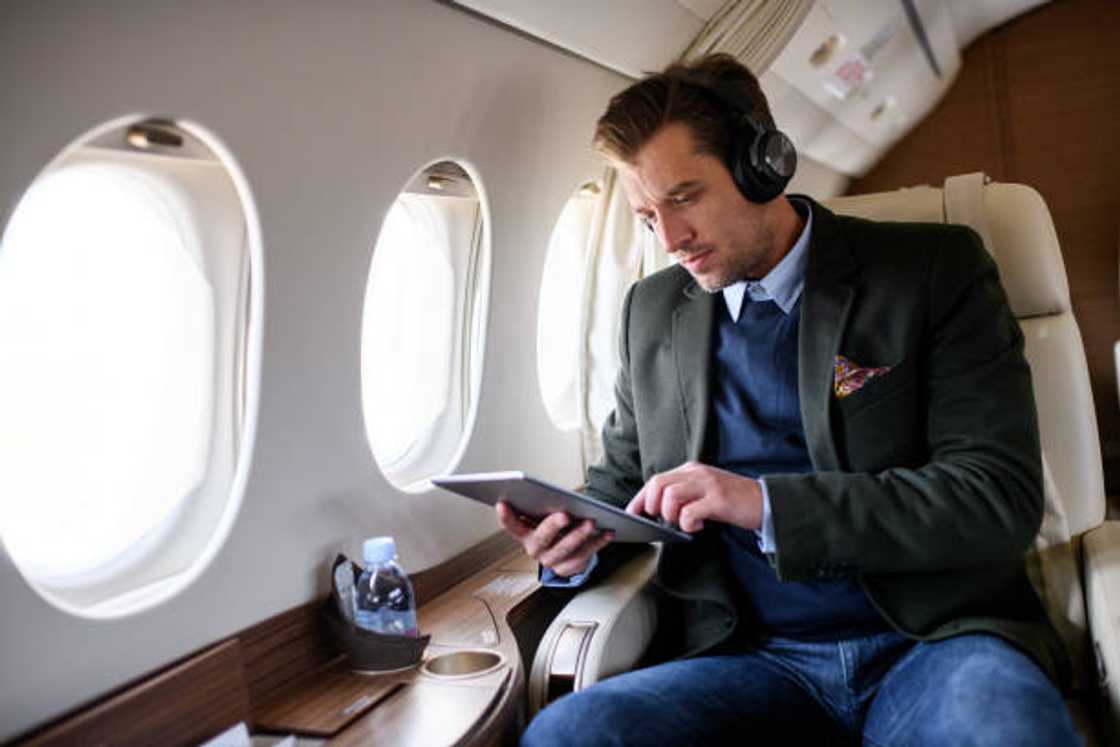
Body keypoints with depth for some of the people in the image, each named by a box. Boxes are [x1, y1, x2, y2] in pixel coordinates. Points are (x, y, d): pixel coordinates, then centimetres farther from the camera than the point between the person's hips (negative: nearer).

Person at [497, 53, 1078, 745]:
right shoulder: (652, 310, 12)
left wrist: (766, 504, -20)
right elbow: (622, 478, 20)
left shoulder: (934, 268, -1)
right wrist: (576, 542, -4)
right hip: (749, 658, 3)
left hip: (932, 640, -2)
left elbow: (1002, 495, -9)